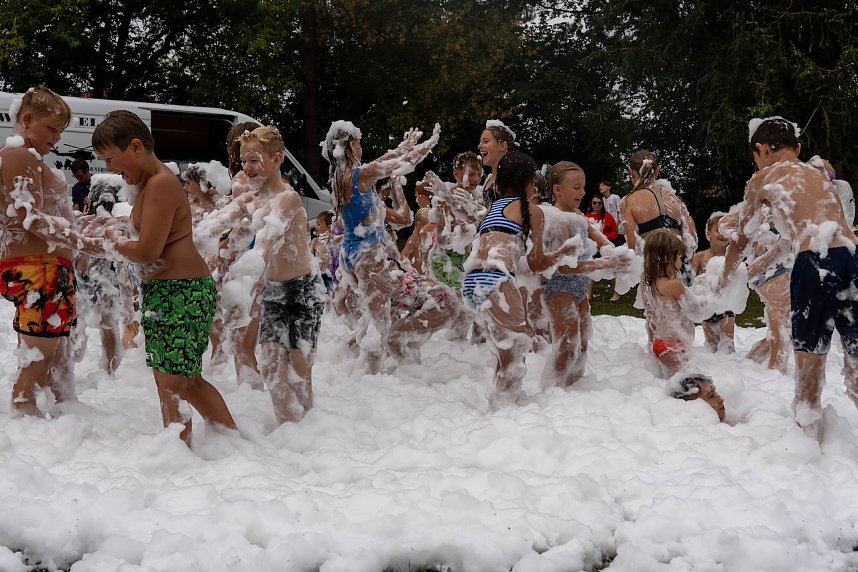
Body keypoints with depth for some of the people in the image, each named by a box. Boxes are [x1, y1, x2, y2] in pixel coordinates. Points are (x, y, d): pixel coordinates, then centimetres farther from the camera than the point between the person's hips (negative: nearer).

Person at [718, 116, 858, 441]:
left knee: (809, 361, 4)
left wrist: (724, 282, 42)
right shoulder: (819, 175, 31)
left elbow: (741, 241, 25)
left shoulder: (762, 179, 16)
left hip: (815, 264, -5)